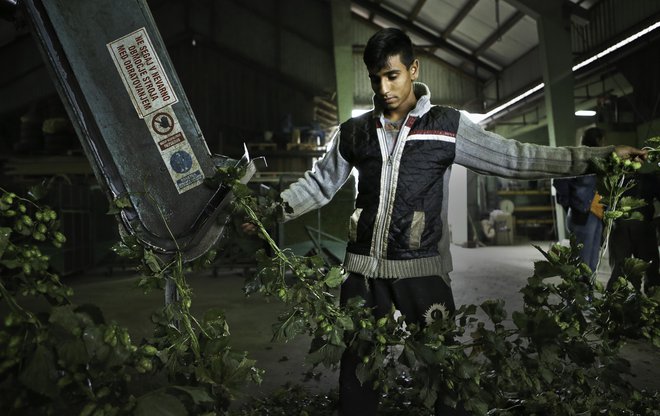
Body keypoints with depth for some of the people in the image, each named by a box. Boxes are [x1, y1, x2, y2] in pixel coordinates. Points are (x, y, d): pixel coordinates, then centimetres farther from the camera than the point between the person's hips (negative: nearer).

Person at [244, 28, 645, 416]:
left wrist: (597, 156, -5)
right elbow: (318, 183, 16)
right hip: (362, 269, 3)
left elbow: (514, 157, 0)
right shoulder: (354, 132, 9)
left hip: (422, 268, -2)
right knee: (357, 371, 12)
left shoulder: (447, 126, 1)